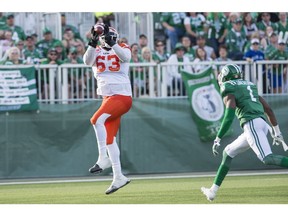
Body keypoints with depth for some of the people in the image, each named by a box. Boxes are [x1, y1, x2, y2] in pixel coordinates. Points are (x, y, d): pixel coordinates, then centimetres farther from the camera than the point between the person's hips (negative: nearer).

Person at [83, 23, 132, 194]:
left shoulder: (123, 48, 2)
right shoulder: (97, 52, 10)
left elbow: (124, 56, -21)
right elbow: (87, 61, -11)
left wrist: (111, 43, -31)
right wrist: (93, 43, -24)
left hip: (122, 96, -6)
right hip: (108, 97, 6)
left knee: (97, 120, -25)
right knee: (109, 138, 6)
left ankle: (103, 159, -19)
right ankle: (118, 177, 11)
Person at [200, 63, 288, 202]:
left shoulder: (228, 90, 3)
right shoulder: (250, 86, 27)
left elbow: (229, 116, -12)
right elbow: (268, 109, 25)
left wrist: (218, 139, -10)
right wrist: (276, 132, 30)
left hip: (251, 124, -9)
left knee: (267, 158, -21)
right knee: (228, 153, 19)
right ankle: (213, 191, 22)